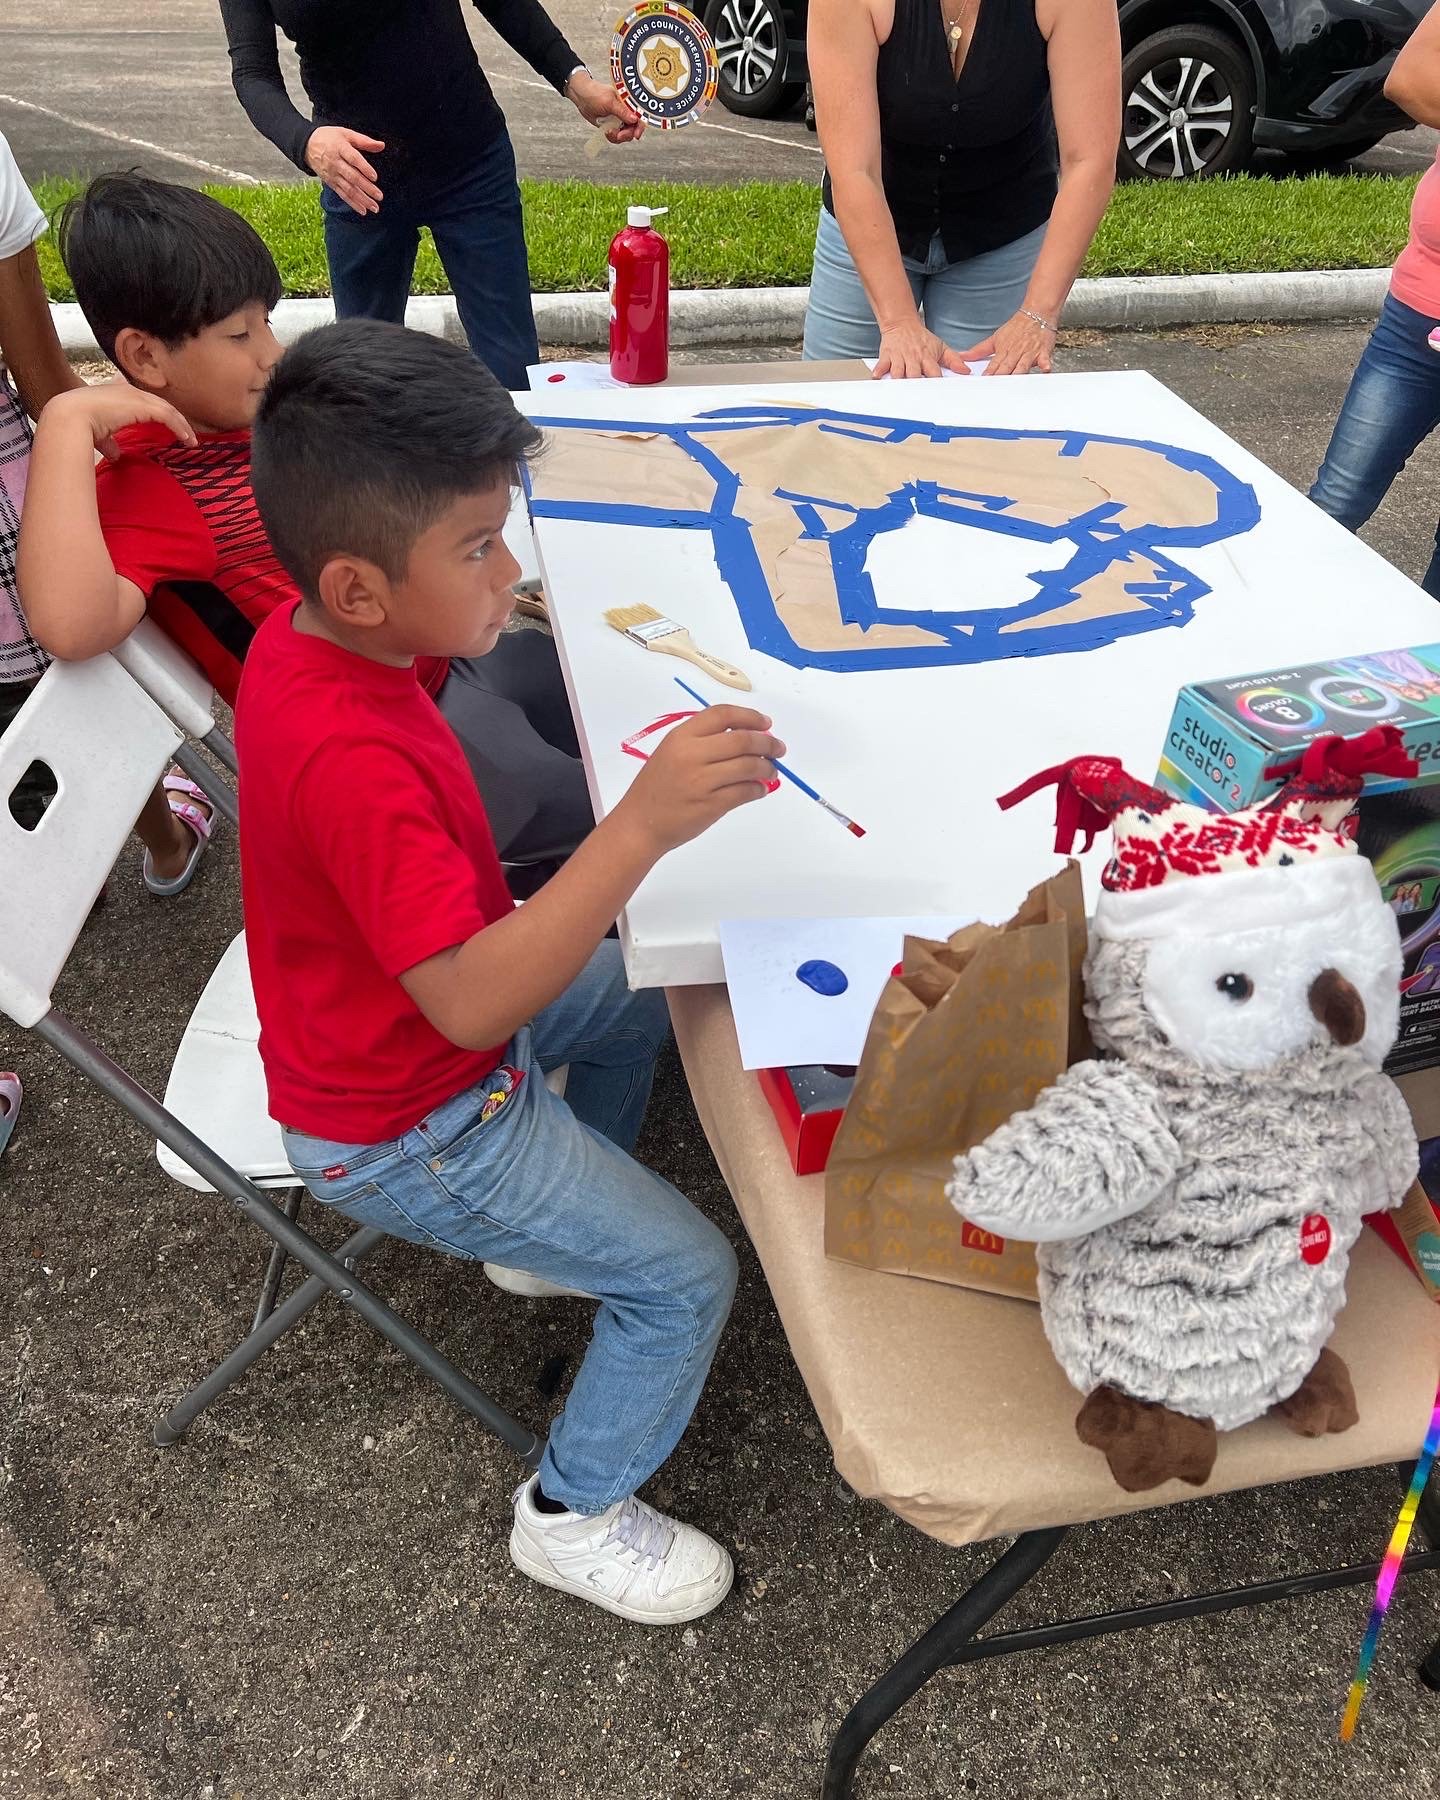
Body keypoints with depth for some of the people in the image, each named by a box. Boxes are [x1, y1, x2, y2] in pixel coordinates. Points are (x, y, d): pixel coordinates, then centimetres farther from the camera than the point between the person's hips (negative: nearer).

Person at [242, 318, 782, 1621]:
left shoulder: (305, 637, -10)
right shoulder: (353, 764, -39)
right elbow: (472, 1003, -45)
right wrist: (642, 827, -54)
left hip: (421, 1019, 9)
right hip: (404, 1127, -9)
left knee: (638, 992, 26)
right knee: (686, 1275, -6)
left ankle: (555, 1236, 42)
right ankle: (575, 1515, 20)